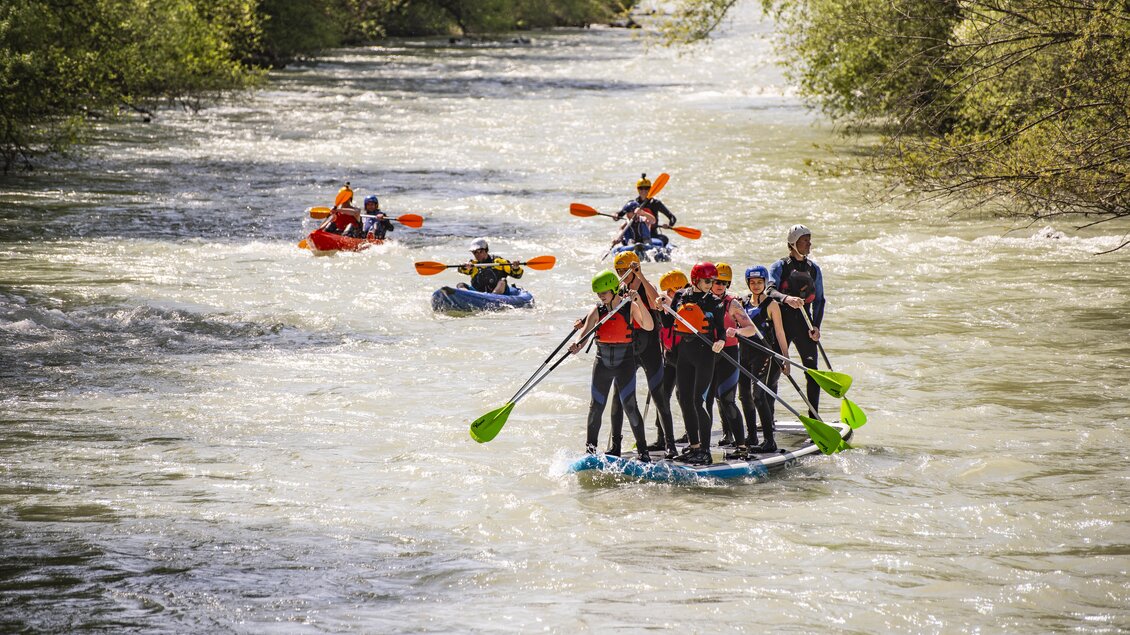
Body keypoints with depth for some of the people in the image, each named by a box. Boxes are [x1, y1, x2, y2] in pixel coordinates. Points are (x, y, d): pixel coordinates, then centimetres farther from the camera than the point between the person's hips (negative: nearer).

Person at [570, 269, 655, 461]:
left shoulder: (630, 307, -7)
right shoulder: (598, 310, 0)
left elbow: (649, 326, -20)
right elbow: (586, 331, -14)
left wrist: (638, 302, -30)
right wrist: (578, 344, -36)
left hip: (625, 362, -3)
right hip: (602, 362, 3)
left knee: (629, 405, -8)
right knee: (596, 406, 6)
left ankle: (642, 449, -1)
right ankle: (590, 445, 22)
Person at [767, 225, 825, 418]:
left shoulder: (813, 269, 11)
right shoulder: (779, 267, -1)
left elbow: (819, 300, 14)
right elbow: (770, 290, -18)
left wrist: (816, 326, 0)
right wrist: (786, 298, -40)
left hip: (804, 324, 3)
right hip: (782, 321, -3)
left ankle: (813, 417, 5)